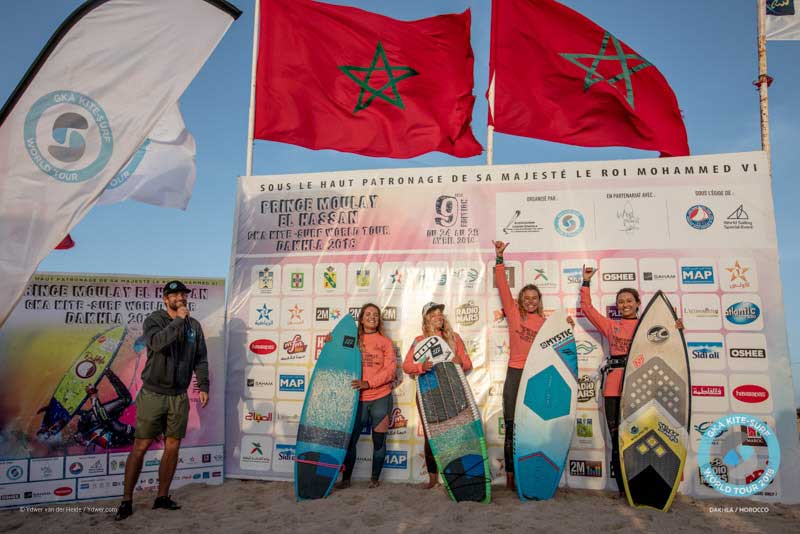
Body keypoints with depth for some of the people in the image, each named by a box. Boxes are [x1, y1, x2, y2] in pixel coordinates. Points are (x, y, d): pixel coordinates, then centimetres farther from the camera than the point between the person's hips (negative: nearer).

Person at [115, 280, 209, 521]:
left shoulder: (194, 325, 6)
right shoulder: (154, 320, -5)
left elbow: (200, 359, 8)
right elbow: (157, 342, -27)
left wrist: (203, 386, 1)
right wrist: (178, 320, -25)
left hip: (179, 397, 4)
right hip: (152, 395, -4)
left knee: (172, 447, 8)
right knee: (140, 447, 2)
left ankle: (162, 497, 22)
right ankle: (127, 500, 16)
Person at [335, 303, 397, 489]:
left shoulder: (385, 342, 4)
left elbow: (390, 370, -5)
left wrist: (368, 383, -17)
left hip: (380, 398, 0)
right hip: (358, 398, 1)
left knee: (379, 440, 7)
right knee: (350, 439, 2)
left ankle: (375, 478, 23)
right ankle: (346, 478, 18)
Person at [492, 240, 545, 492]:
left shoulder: (545, 321, 10)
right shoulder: (513, 313, 5)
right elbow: (503, 285, -2)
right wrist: (499, 258, -7)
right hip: (515, 374, -2)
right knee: (512, 426, 0)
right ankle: (510, 476, 8)